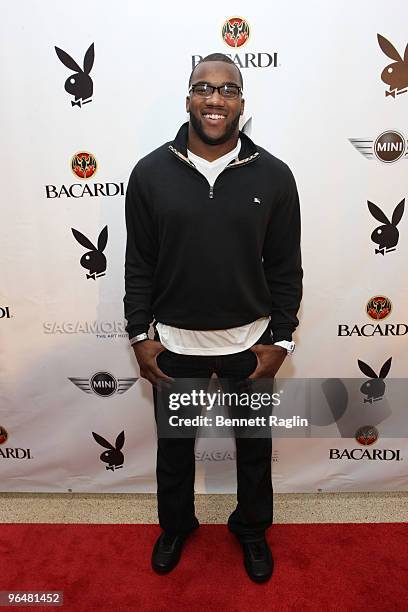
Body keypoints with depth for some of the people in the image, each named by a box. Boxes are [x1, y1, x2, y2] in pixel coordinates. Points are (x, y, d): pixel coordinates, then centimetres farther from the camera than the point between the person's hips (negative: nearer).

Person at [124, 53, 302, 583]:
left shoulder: (273, 176, -6)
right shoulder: (151, 173, -6)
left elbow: (285, 267, -2)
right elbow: (139, 263, -2)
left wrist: (280, 339, -4)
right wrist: (139, 335, -4)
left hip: (250, 341, 1)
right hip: (174, 342, 1)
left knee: (254, 444, 19)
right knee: (174, 443, 20)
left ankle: (252, 529, 48)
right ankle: (175, 526, 49)